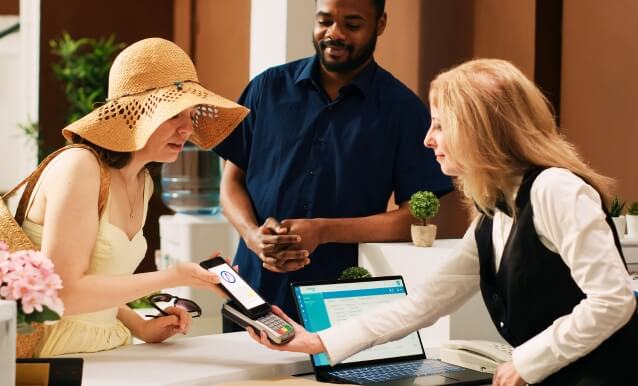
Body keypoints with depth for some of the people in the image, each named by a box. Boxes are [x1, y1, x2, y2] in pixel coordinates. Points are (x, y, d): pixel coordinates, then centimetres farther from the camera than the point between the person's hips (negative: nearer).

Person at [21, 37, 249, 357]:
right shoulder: (79, 168, -16)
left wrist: (141, 327, 2)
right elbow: (62, 293, -20)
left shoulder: (142, 183, 8)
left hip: (106, 350, 7)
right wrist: (170, 278, -19)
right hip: (57, 354, -7)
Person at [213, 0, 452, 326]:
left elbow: (415, 217, -7)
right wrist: (252, 234, -13)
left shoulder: (402, 109, -3)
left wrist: (325, 232, -19)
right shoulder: (269, 88, 4)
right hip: (254, 290, 2)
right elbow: (233, 178, 8)